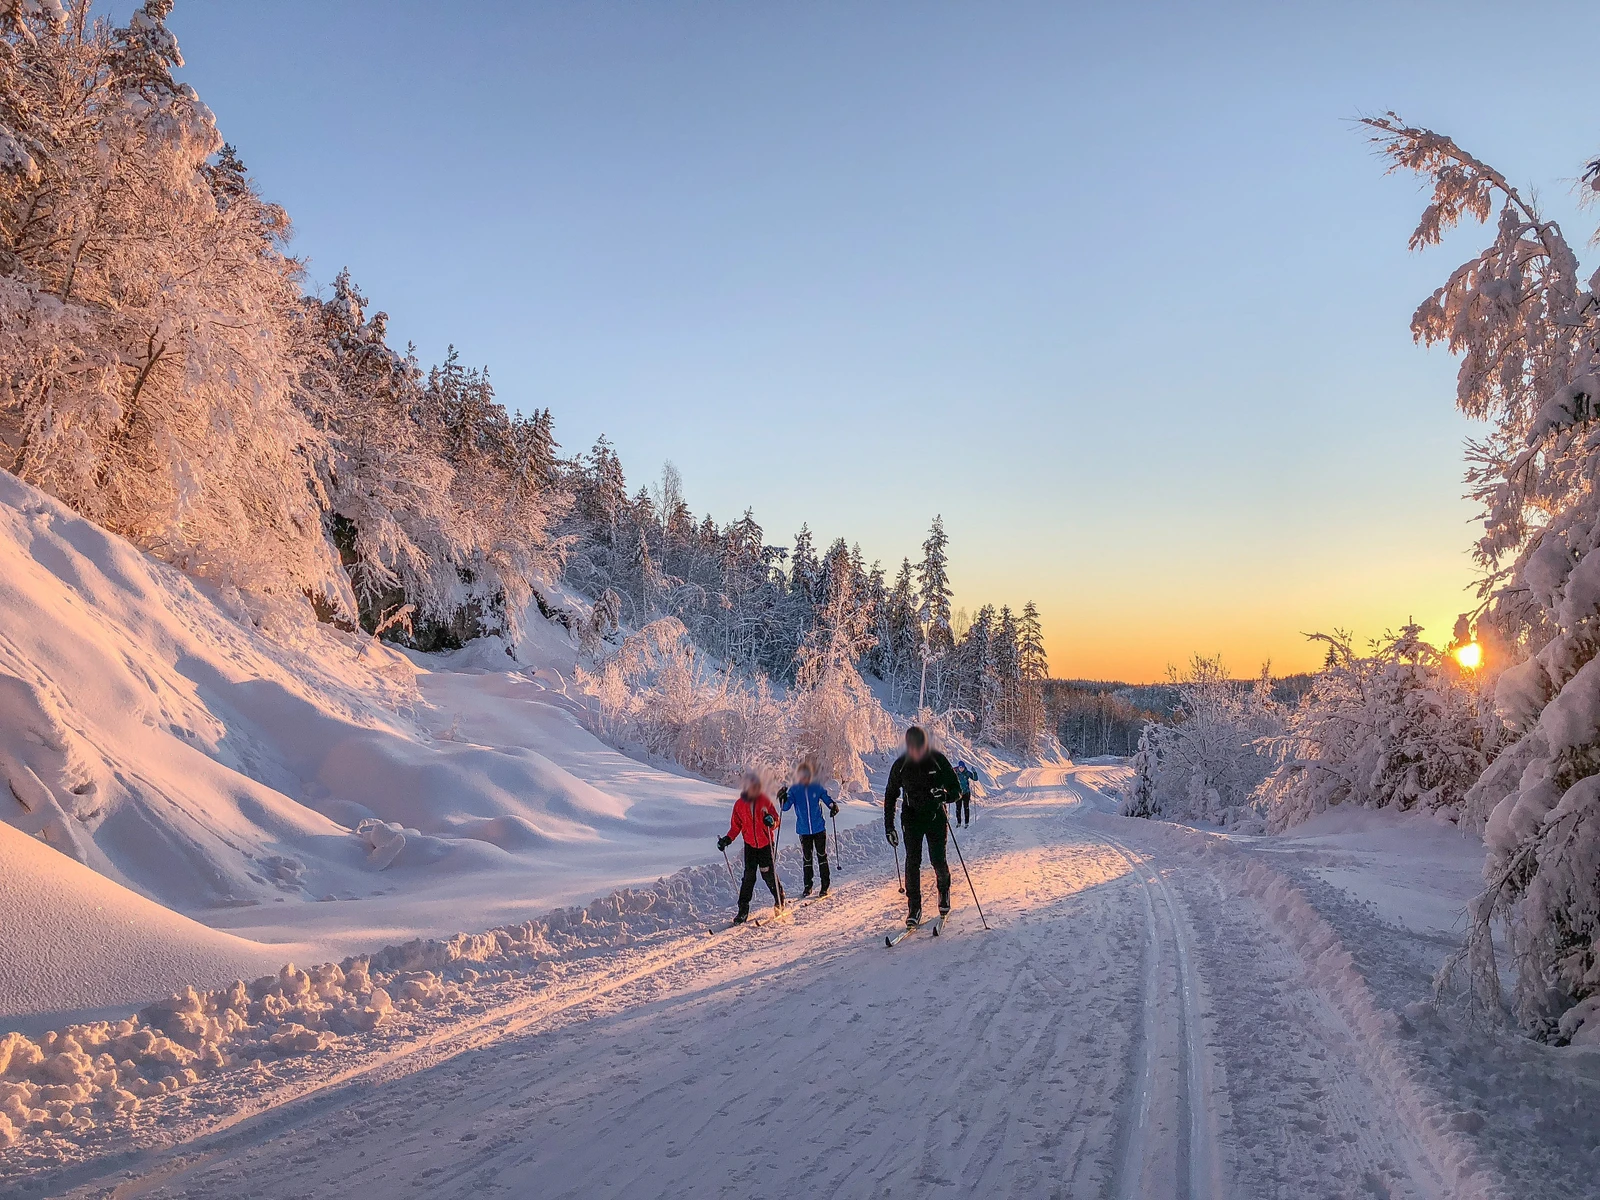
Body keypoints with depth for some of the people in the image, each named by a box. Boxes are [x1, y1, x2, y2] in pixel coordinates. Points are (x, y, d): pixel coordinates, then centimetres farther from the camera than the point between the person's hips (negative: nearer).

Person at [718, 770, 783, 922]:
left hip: (766, 843, -1)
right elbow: (736, 826, 6)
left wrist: (771, 821, -27)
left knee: (768, 873, -2)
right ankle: (743, 909, 0)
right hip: (750, 845, 1)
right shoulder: (739, 804, -2)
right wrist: (727, 839, -6)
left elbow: (777, 819, -4)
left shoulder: (765, 800, -7)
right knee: (748, 876, -4)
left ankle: (779, 899, 23)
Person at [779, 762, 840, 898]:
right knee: (807, 859, 7)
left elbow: (827, 799, 8)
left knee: (822, 856, 0)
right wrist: (783, 799, -27)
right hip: (804, 831, 1)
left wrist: (833, 806, -13)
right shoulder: (794, 790, -2)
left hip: (819, 829, -1)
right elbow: (786, 807, -7)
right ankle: (807, 887, 17)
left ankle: (825, 886, 6)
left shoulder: (817, 788, -1)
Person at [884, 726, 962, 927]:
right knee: (912, 861, -8)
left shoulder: (938, 760, -10)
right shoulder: (900, 765, -6)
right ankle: (914, 907, -1)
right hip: (912, 818, 1)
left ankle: (944, 890, 26)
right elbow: (890, 796, 5)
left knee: (938, 860, -6)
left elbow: (956, 789, -4)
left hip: (936, 816, -1)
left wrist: (945, 795, -28)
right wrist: (889, 827, 3)